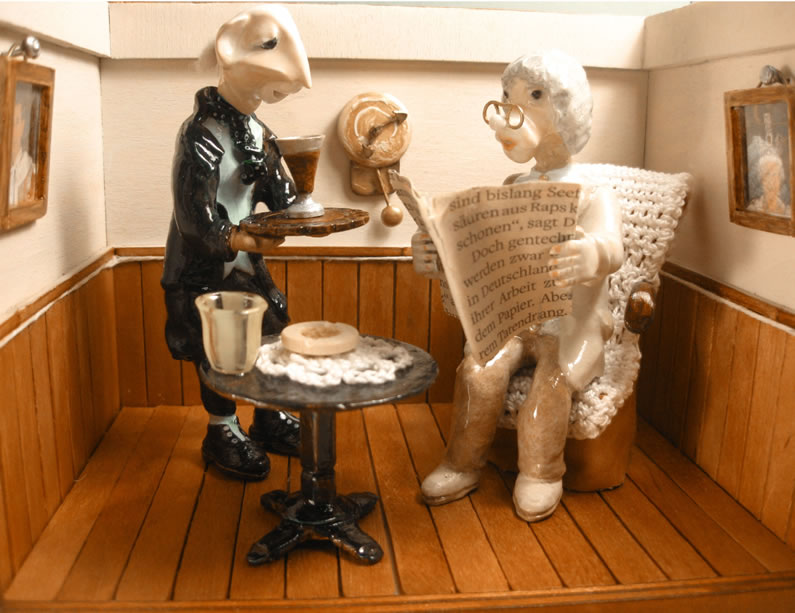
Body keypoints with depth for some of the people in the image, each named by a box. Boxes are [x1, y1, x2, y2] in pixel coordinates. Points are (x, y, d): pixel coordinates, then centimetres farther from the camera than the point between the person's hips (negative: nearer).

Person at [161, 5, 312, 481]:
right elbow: (194, 213, -26)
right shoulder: (203, 132, -21)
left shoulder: (256, 130, 7)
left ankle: (269, 421, 32)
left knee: (269, 334, 13)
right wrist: (235, 239, -41)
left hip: (247, 257, 8)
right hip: (205, 265, -8)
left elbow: (278, 192, 11)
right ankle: (222, 434, 22)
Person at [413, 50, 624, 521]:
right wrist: (437, 256, -13)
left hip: (571, 327, -3)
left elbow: (611, 248, -26)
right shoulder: (510, 192, 11)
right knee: (478, 370, -22)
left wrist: (587, 257, -51)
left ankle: (541, 474, -7)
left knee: (554, 379, -29)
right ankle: (464, 464, -2)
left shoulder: (593, 199, -5)